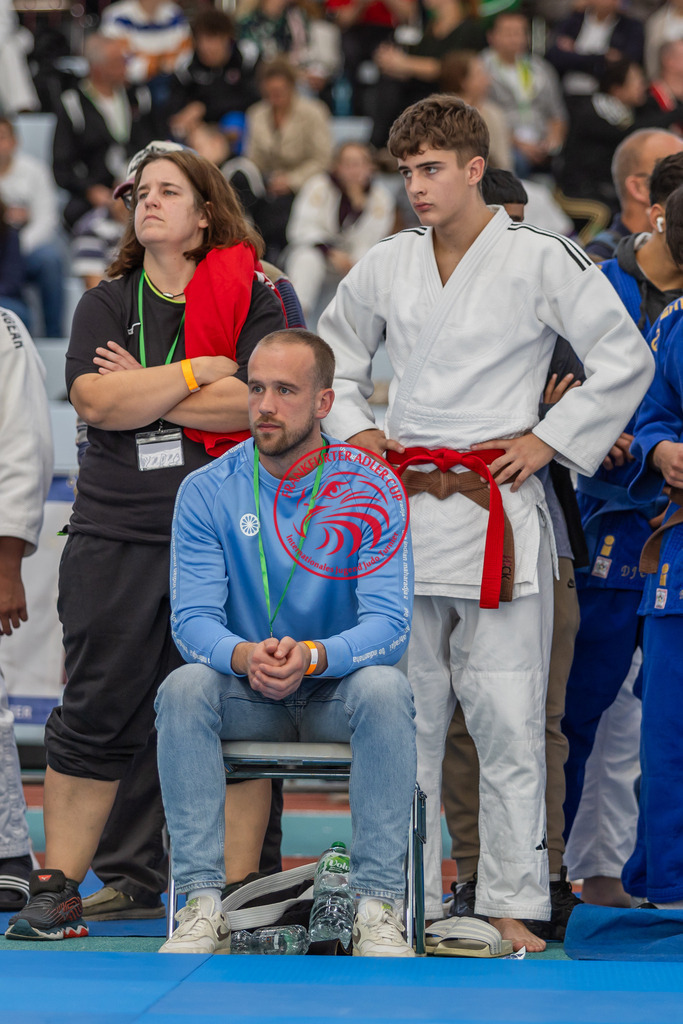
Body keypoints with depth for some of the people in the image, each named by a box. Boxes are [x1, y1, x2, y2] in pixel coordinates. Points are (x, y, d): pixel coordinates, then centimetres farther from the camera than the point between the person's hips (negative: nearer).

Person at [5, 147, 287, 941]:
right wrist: (200, 373, -7)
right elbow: (96, 402, -5)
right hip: (117, 539, 1)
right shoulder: (105, 304, 12)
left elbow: (257, 403, -9)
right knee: (97, 712, -2)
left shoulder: (248, 296, 6)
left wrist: (143, 390, -7)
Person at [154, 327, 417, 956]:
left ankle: (379, 909, -32)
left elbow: (389, 624, -16)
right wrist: (245, 657, -34)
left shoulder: (370, 489, -9)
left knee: (386, 688, -34)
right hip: (245, 693, 1)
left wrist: (312, 657, -37)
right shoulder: (208, 492, -4)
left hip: (338, 686, -1)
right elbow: (193, 620, -11)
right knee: (183, 689, -30)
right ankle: (203, 906, -29)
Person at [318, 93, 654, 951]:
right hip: (401, 509, 4)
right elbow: (335, 357, 26)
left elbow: (626, 362, -1)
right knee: (404, 715, 7)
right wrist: (355, 429, 11)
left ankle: (511, 904, 0)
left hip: (495, 509, -4)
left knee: (506, 719, -6)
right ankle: (408, 900, 15)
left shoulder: (541, 262, -4)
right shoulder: (384, 268, 10)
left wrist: (548, 439, -4)